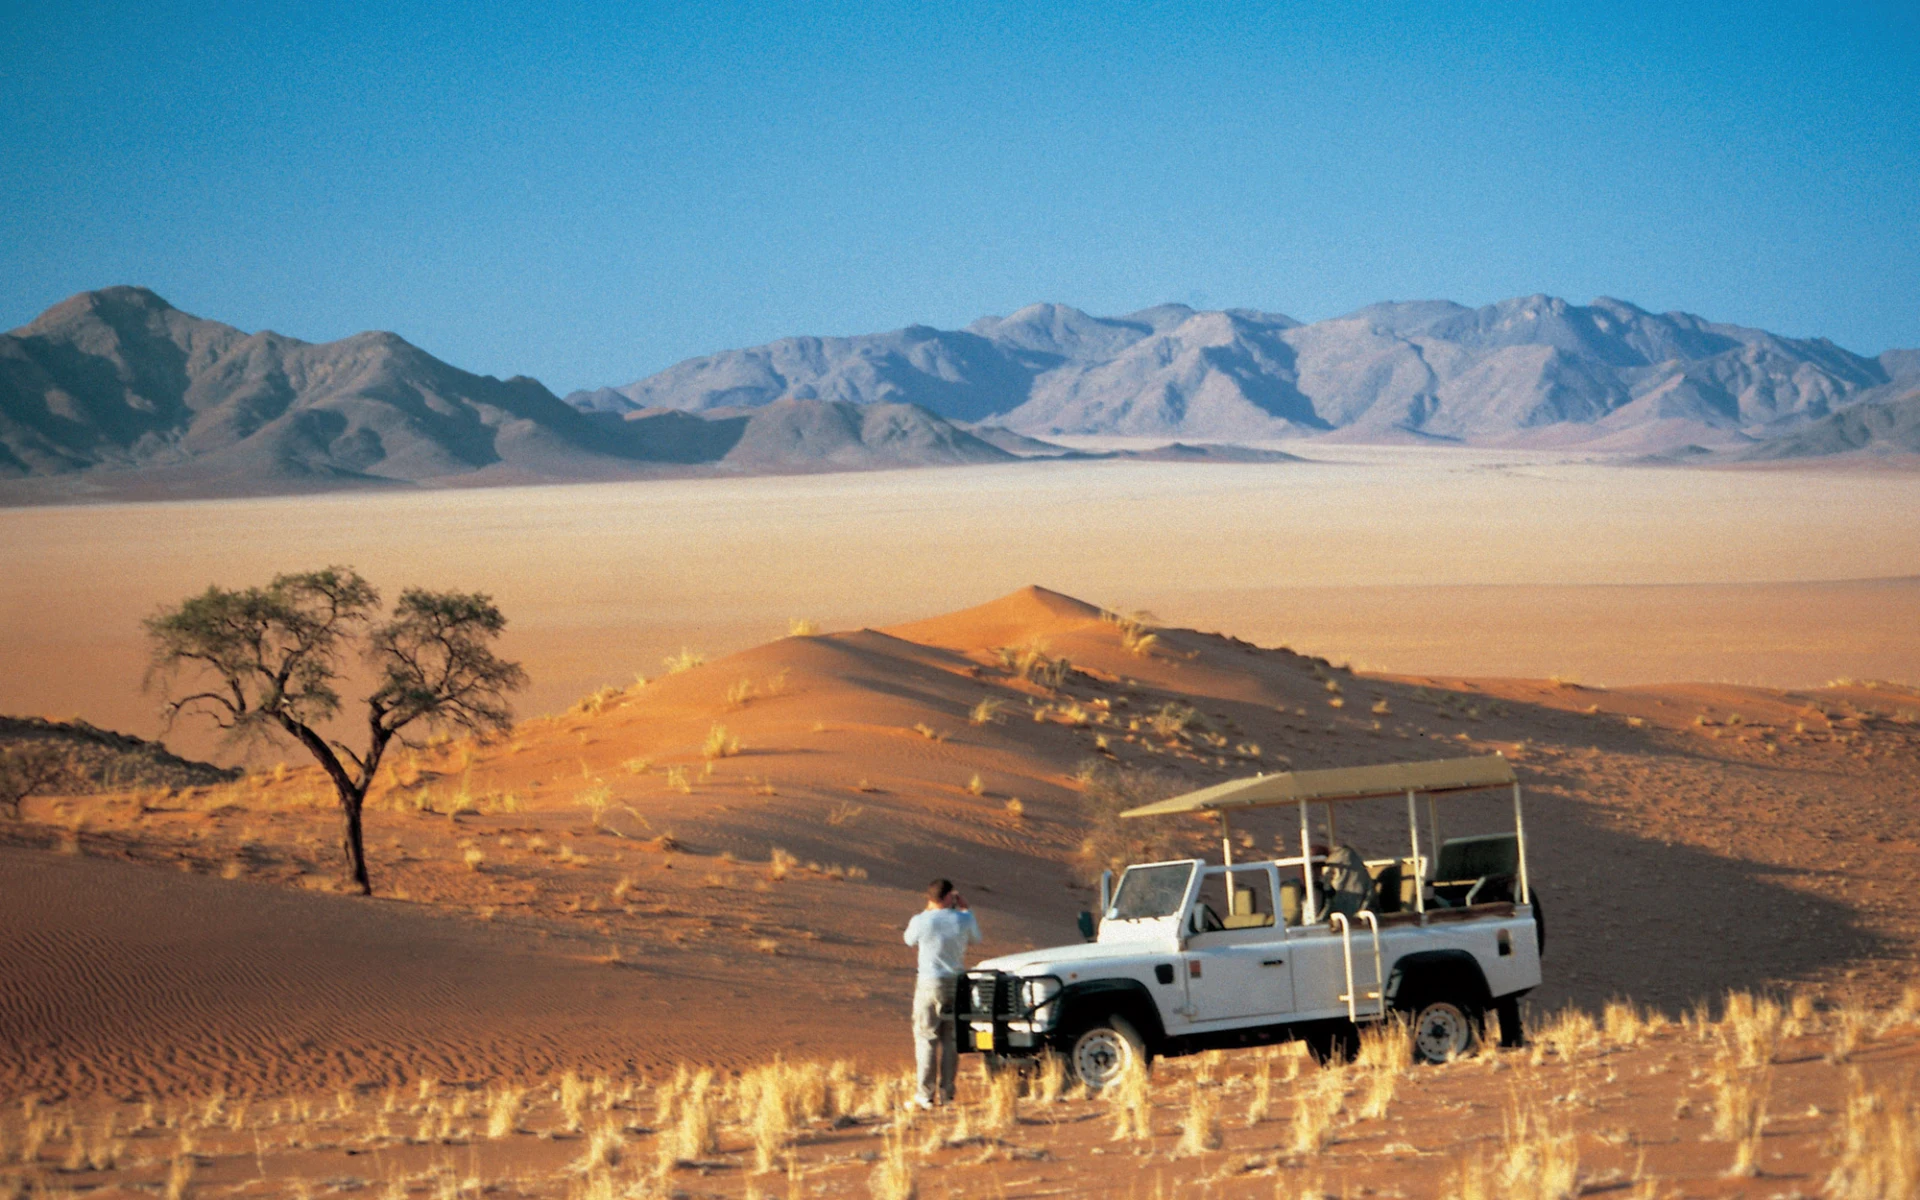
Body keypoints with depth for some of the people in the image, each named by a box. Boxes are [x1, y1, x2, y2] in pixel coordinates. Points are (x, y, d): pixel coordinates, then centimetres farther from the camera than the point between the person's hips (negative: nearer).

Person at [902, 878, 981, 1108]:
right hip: (957, 983, 2)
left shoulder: (921, 921, -10)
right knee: (951, 1039, 10)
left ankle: (926, 1095, -2)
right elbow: (975, 938, 16)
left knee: (926, 1038, 2)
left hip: (929, 984, -2)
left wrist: (926, 912, 17)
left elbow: (910, 940, 11)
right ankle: (947, 1093, 10)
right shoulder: (964, 919, -5)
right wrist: (964, 908, 21)